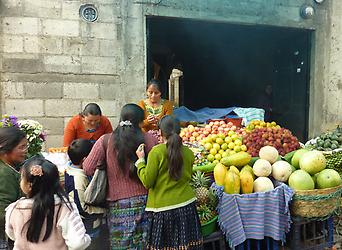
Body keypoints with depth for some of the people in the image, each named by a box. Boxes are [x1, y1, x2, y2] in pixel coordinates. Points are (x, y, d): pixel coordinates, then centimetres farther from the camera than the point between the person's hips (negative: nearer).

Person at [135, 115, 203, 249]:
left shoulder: (156, 152, -12)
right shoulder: (189, 153, 1)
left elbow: (147, 182, -9)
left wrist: (141, 160, 1)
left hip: (163, 209, -4)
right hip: (186, 206, 4)